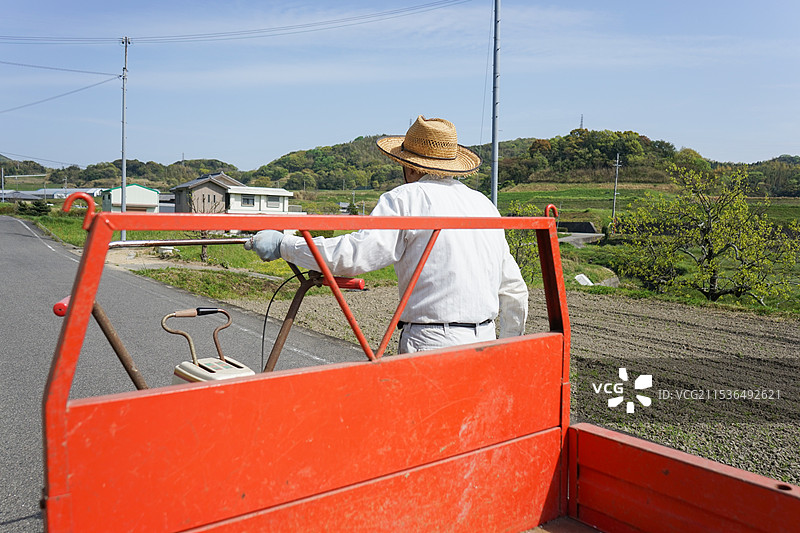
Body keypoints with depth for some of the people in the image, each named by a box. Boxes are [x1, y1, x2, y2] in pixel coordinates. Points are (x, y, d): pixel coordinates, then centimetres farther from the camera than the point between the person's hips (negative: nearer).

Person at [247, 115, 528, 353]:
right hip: (484, 344, 7)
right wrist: (510, 346, 30)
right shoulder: (485, 205, 14)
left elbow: (355, 255, -17)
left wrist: (283, 245, -6)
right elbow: (513, 288, 17)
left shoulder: (407, 199, -5)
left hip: (433, 344, -7)